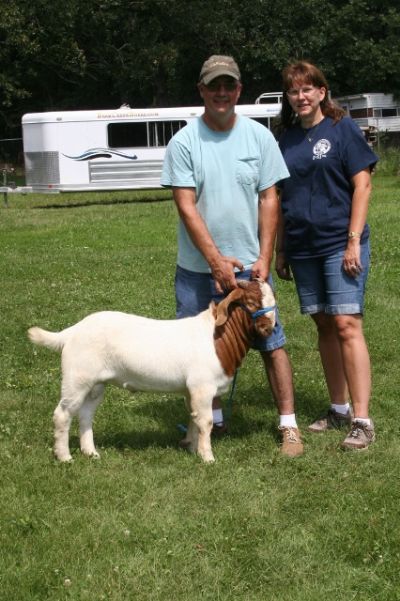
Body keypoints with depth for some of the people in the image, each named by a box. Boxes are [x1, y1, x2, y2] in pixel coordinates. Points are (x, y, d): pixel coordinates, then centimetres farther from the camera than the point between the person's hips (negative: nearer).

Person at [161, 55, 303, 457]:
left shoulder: (259, 137, 1)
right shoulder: (184, 142, -5)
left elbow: (268, 199, 1)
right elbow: (186, 207, -9)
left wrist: (264, 258, -7)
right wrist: (216, 261, -15)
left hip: (249, 264, 0)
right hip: (197, 268, 0)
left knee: (271, 343, -1)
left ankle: (288, 424, 7)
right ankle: (212, 420, 25)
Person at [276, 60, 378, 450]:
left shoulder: (342, 129, -3)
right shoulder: (287, 139, 11)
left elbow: (362, 185, -7)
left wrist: (354, 240, -14)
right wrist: (280, 249, 13)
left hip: (339, 243, -5)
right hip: (303, 248, 5)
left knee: (347, 325, -11)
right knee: (324, 327, 10)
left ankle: (362, 421, -11)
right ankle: (339, 410, 19)